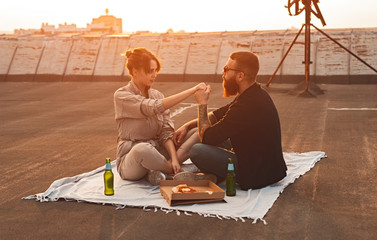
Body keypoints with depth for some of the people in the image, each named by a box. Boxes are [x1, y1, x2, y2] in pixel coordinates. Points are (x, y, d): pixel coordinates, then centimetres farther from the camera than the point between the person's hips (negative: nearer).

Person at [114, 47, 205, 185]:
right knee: (142, 149, -43)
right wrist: (193, 90, -27)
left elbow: (166, 131, 1)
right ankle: (178, 173, -15)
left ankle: (159, 170, -22)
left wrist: (174, 157, -18)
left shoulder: (157, 95, 9)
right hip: (130, 158, -6)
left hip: (157, 150, 6)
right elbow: (155, 108, -26)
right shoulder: (121, 96, -10)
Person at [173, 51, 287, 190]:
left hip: (256, 176, -10)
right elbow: (218, 115, 18)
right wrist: (187, 126, 10)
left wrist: (202, 104, -7)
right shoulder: (254, 94, 5)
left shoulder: (249, 105, -28)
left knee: (197, 151, -17)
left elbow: (206, 137, -19)